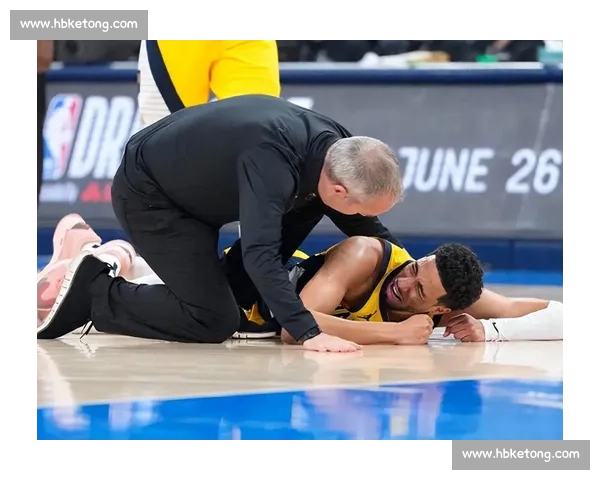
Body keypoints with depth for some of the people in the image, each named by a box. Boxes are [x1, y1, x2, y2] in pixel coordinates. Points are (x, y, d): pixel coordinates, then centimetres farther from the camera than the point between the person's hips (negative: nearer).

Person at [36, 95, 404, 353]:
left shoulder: (335, 146, -11)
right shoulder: (270, 161, -38)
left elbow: (369, 229, 6)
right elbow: (259, 252, -46)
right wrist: (308, 333, -50)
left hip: (197, 189, 9)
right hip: (146, 194, -9)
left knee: (308, 203, -2)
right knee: (214, 323, -14)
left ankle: (233, 296, 8)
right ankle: (96, 293, 1)